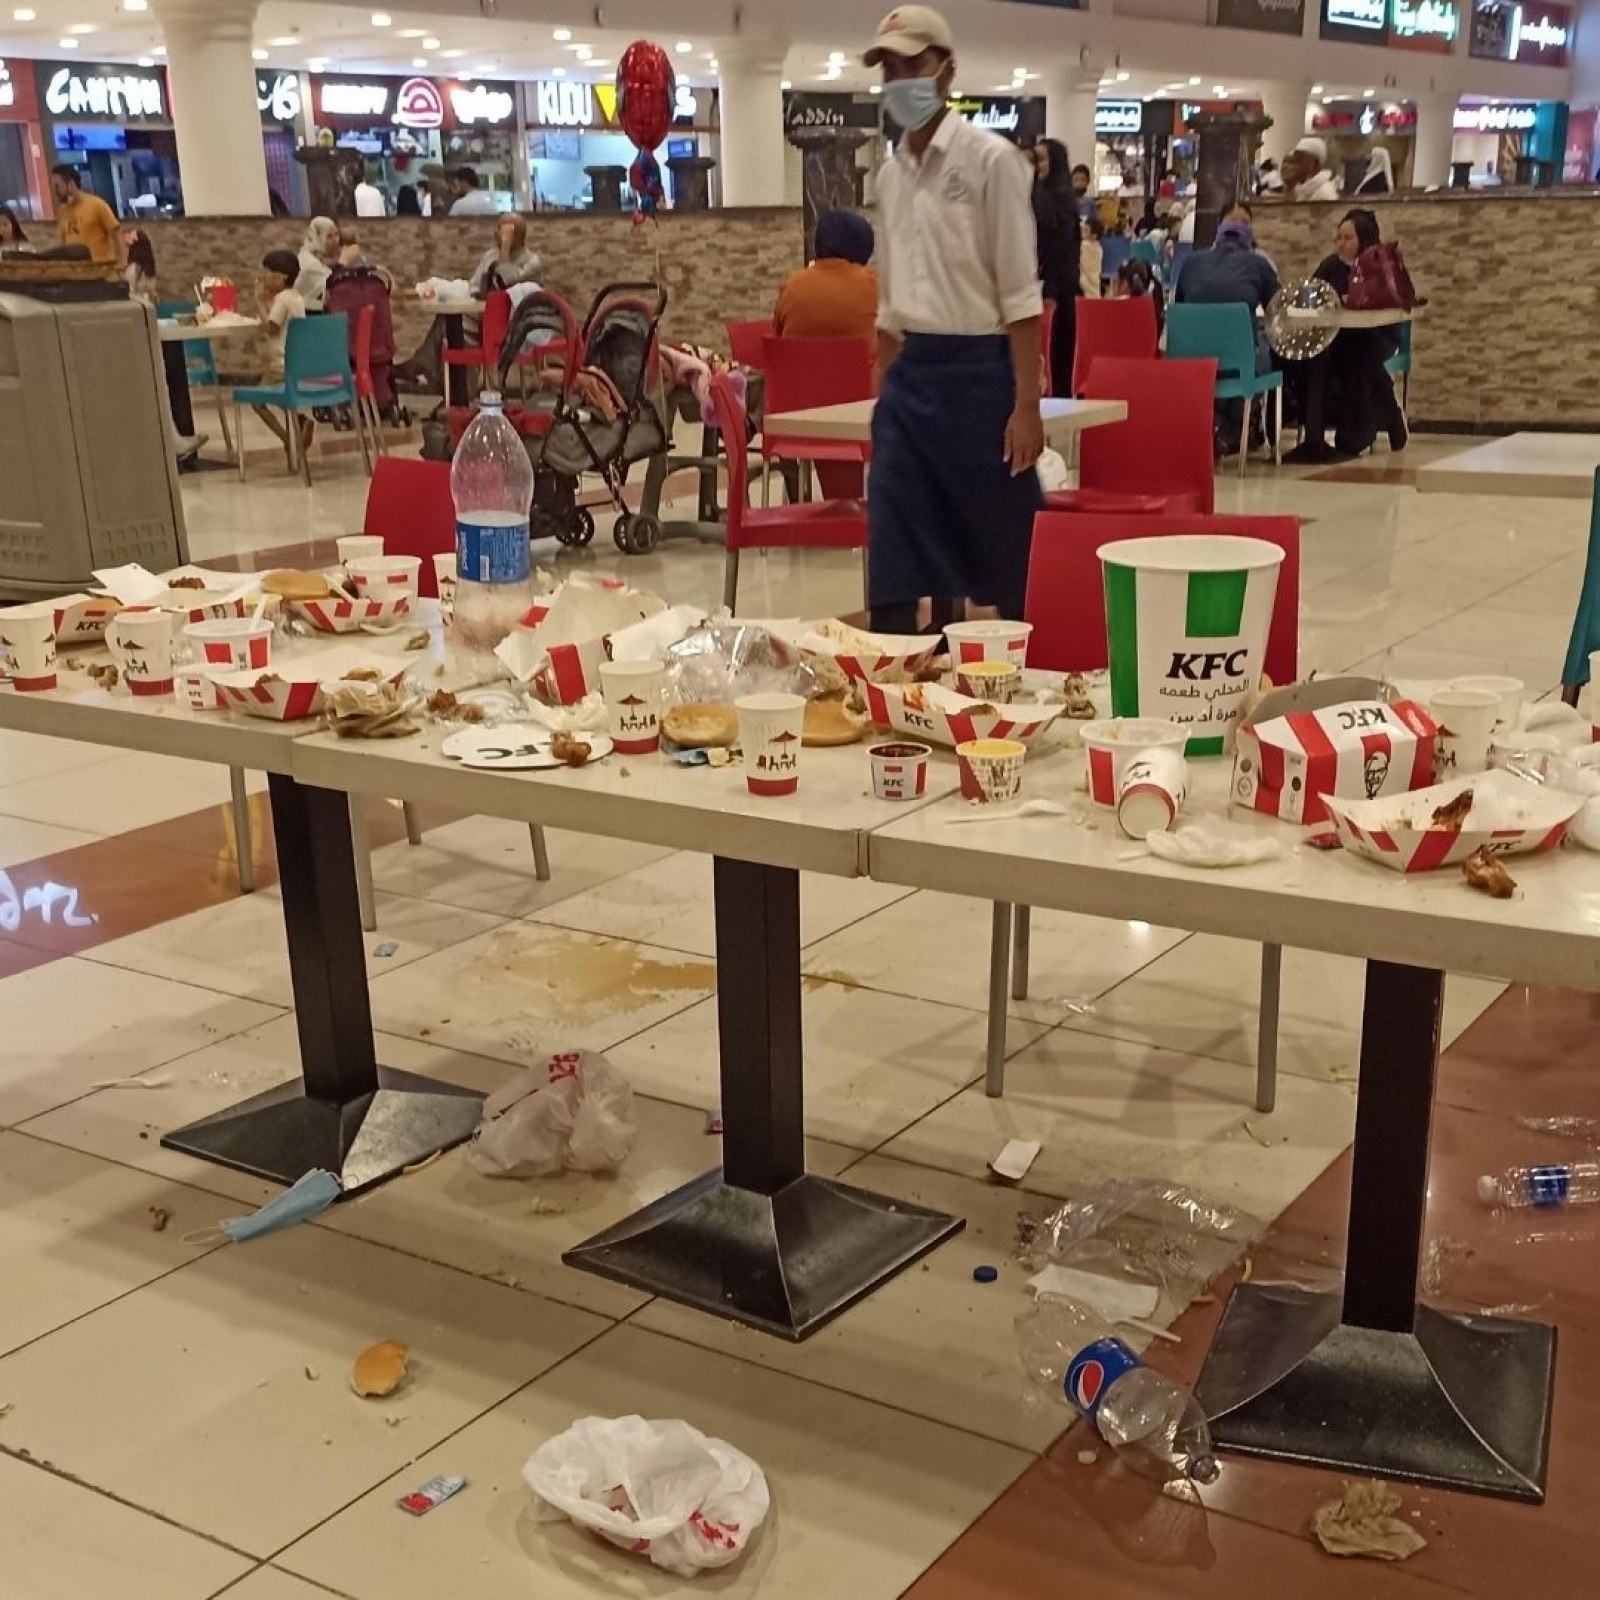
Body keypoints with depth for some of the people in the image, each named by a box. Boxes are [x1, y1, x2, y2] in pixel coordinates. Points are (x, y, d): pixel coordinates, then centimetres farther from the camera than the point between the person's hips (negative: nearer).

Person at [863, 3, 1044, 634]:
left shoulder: (989, 160, -7)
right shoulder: (890, 174, 12)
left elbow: (1020, 294, -11)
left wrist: (1026, 405, -16)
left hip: (979, 371, -6)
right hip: (910, 374, 6)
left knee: (1008, 556, 2)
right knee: (897, 563, 3)